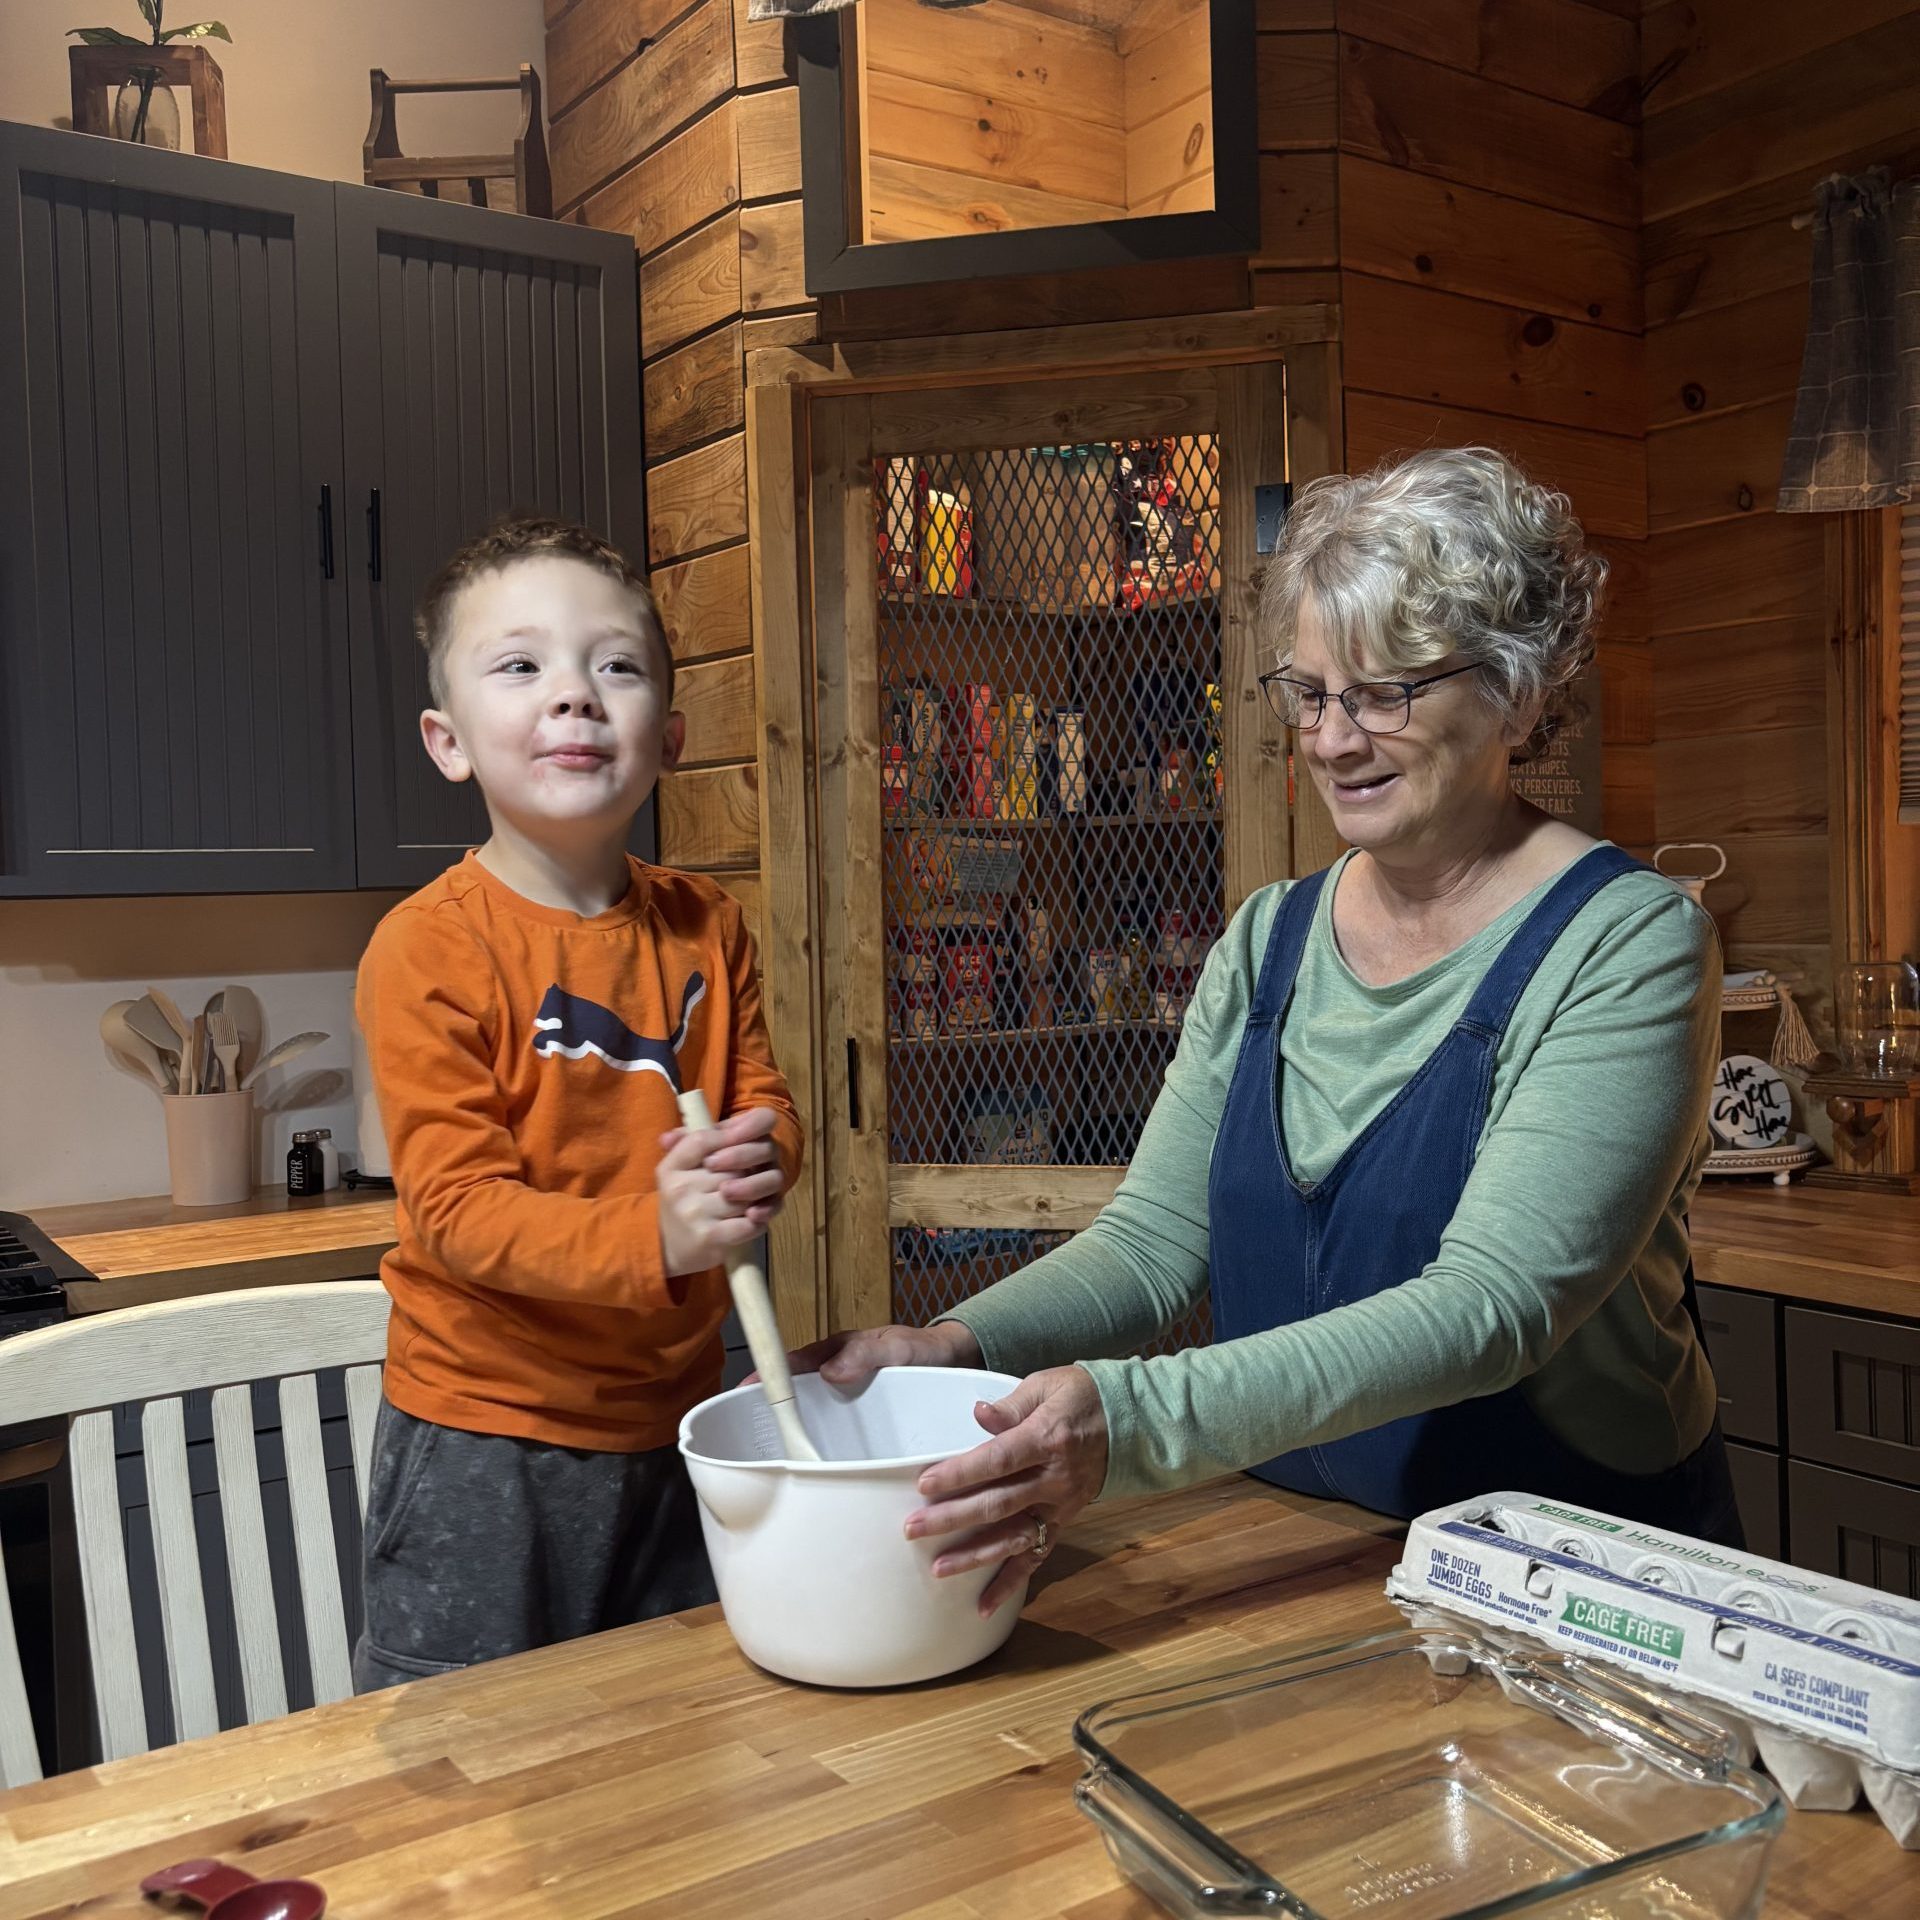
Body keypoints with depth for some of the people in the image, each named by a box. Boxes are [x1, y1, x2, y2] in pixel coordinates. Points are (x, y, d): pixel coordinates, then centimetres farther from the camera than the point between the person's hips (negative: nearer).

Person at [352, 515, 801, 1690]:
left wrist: (755, 1163, -20)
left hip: (672, 1415, 5)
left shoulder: (705, 928, 1)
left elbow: (767, 1109, 5)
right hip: (488, 1435, -5)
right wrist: (650, 1237, -36)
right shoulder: (430, 950, -17)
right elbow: (457, 1207, -20)